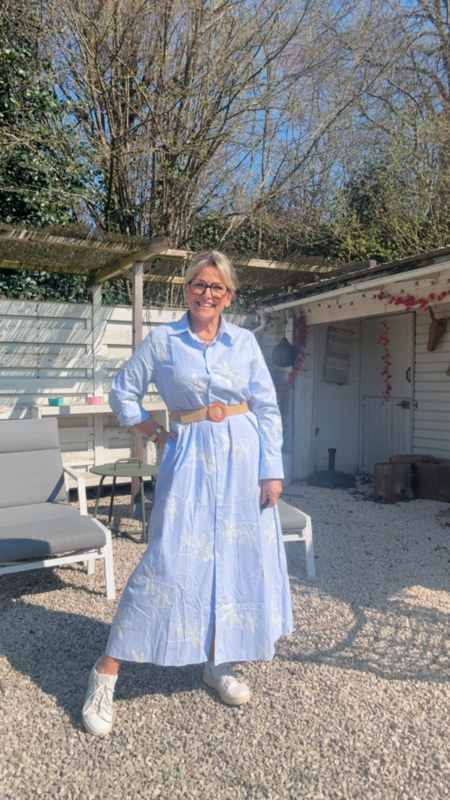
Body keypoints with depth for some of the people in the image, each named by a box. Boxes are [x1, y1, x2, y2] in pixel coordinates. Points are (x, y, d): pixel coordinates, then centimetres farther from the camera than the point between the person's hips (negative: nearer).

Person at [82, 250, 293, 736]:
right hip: (189, 458, -2)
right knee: (171, 560, -6)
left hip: (242, 457, 3)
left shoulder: (244, 342, 5)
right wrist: (156, 436, 4)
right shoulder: (162, 341, 1)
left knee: (237, 555, 7)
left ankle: (217, 662, 29)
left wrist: (272, 471, -1)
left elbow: (268, 409, 4)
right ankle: (105, 674, 9)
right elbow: (123, 393, 9)